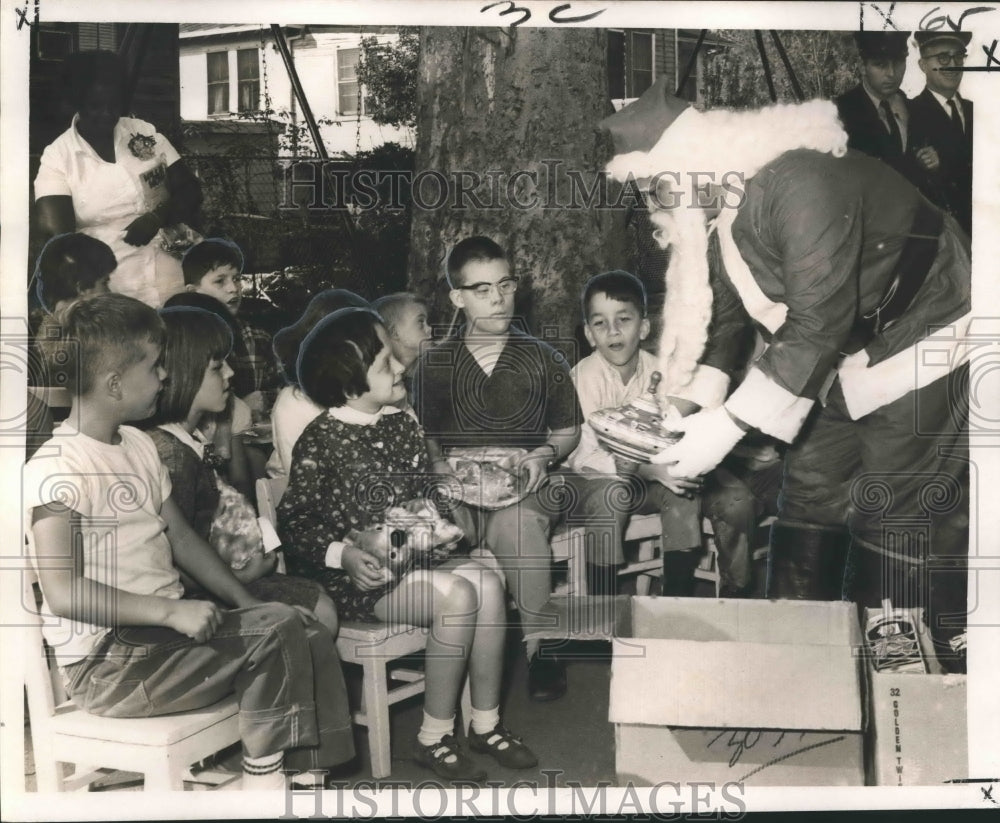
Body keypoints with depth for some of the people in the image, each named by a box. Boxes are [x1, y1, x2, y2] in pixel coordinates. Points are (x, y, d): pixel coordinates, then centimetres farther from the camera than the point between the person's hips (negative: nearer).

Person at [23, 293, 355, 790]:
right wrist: (172, 611, -28)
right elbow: (64, 594, -24)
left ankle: (311, 774, -4)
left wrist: (247, 604, 4)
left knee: (306, 635, -8)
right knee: (277, 635, -20)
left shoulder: (139, 446, 13)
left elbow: (180, 538, 16)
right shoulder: (54, 470, -16)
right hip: (106, 661, -8)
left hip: (168, 627, 8)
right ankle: (262, 775, -3)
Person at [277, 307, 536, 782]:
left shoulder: (401, 425, 9)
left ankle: (485, 723, -6)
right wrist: (342, 553, -25)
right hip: (360, 575, -6)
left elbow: (426, 492, 18)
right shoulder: (320, 441, -9)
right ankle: (433, 738, -13)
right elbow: (293, 521, -9)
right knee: (457, 594, -28)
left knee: (488, 583, -20)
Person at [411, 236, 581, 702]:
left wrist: (545, 454, -3)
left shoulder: (543, 360, 11)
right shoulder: (434, 366, 11)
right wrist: (439, 465, -4)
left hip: (528, 487, -1)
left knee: (514, 521, -38)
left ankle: (537, 643, -18)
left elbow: (568, 431, 19)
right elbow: (424, 437, 18)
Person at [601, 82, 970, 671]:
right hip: (849, 357, 9)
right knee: (809, 498, 10)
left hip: (926, 352, -9)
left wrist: (731, 425, -30)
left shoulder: (800, 184, -29)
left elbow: (817, 327, -32)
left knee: (895, 522, -9)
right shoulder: (725, 205, 0)